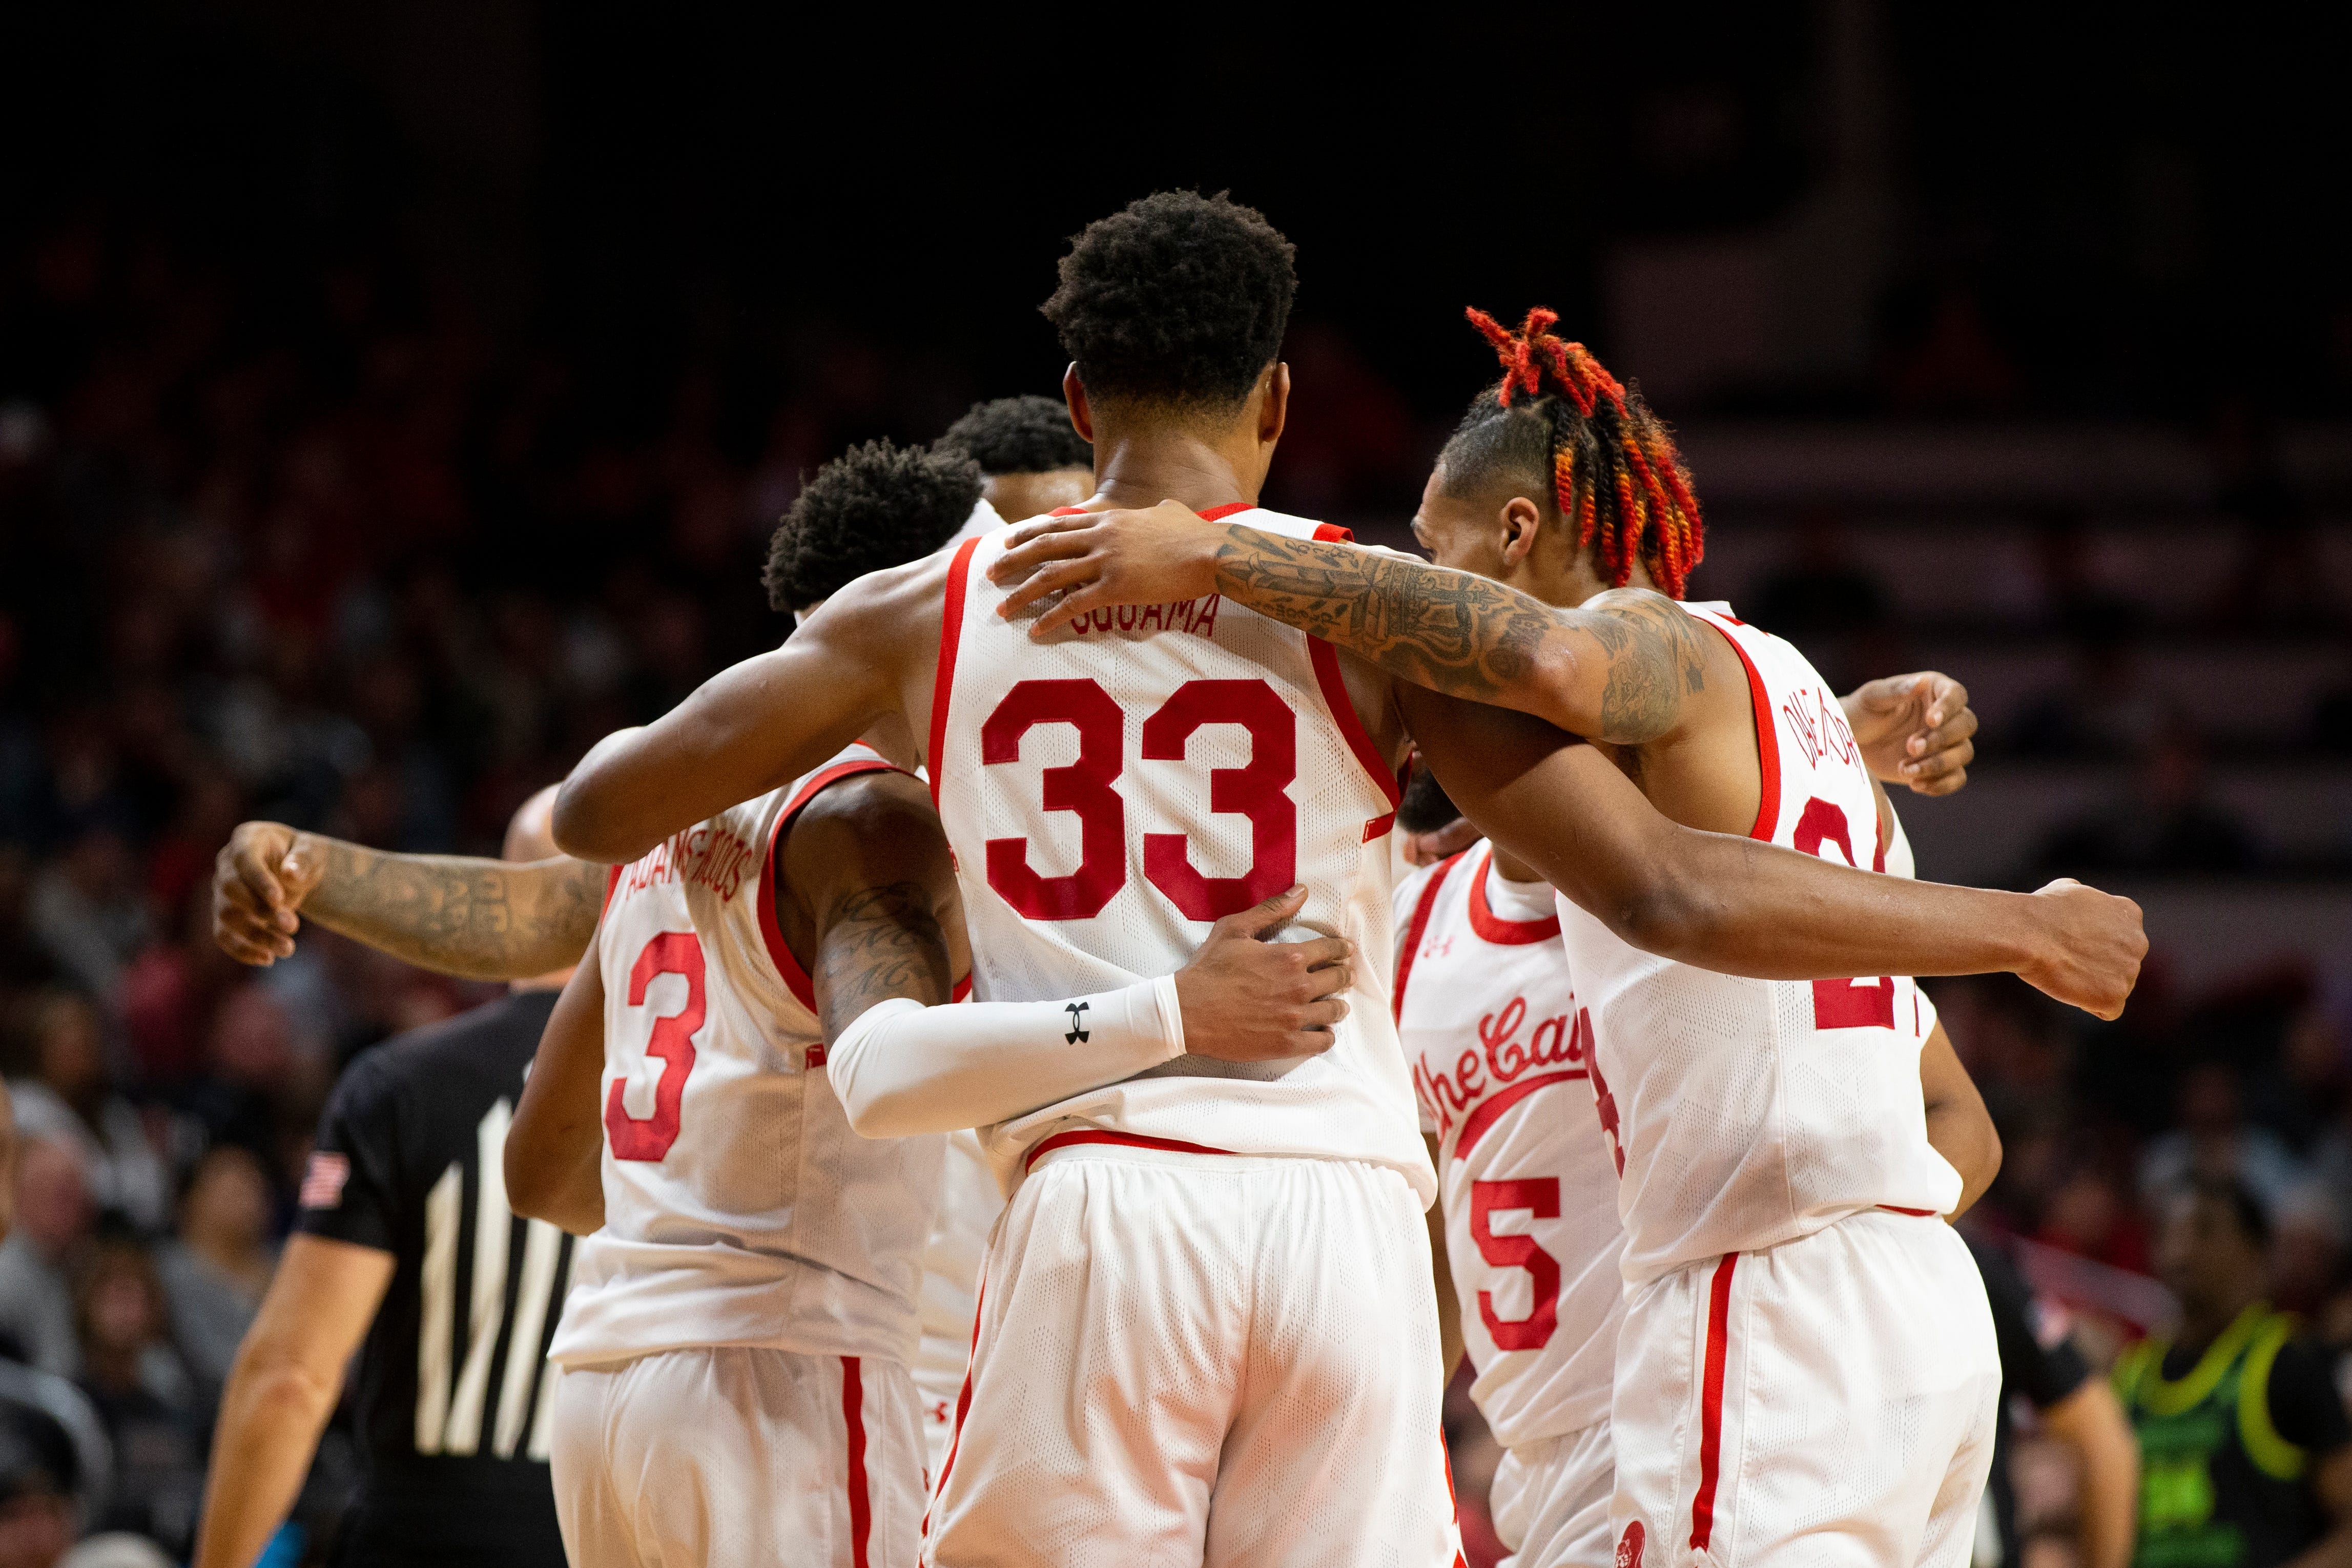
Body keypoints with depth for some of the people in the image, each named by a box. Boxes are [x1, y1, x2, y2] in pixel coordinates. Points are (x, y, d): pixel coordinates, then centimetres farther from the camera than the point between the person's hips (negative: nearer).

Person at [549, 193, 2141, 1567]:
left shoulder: (926, 614, 11)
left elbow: (595, 809, 19)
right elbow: (1668, 892, -1)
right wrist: (2017, 927, 8)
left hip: (1097, 1201, 0)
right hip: (1342, 1206, 0)